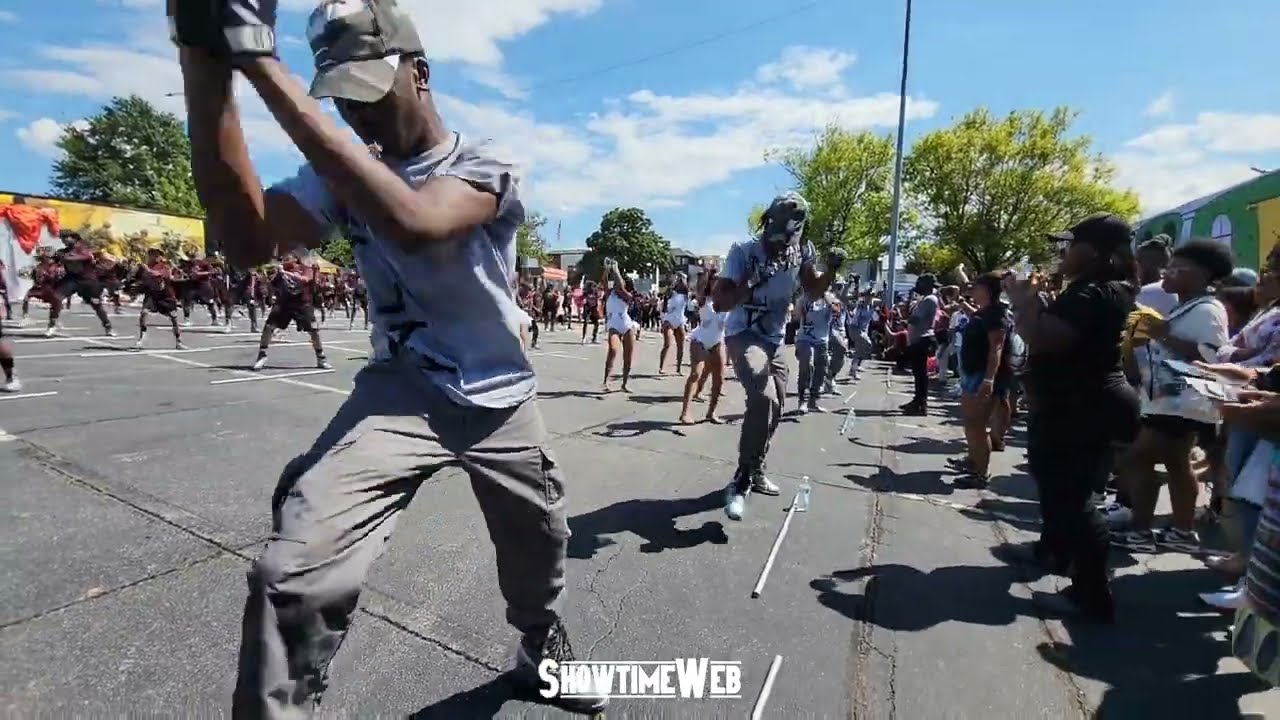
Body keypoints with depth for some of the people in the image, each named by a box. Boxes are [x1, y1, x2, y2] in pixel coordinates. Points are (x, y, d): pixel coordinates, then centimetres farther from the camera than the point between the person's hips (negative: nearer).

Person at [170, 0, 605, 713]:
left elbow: (413, 224, -34)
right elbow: (247, 239, -17)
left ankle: (544, 652, 50)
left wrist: (263, 63, -31)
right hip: (399, 394, 1)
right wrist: (205, 60, -22)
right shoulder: (341, 174, 1)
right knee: (294, 576, -21)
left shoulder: (488, 170, -11)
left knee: (541, 550, 17)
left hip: (501, 402, 0)